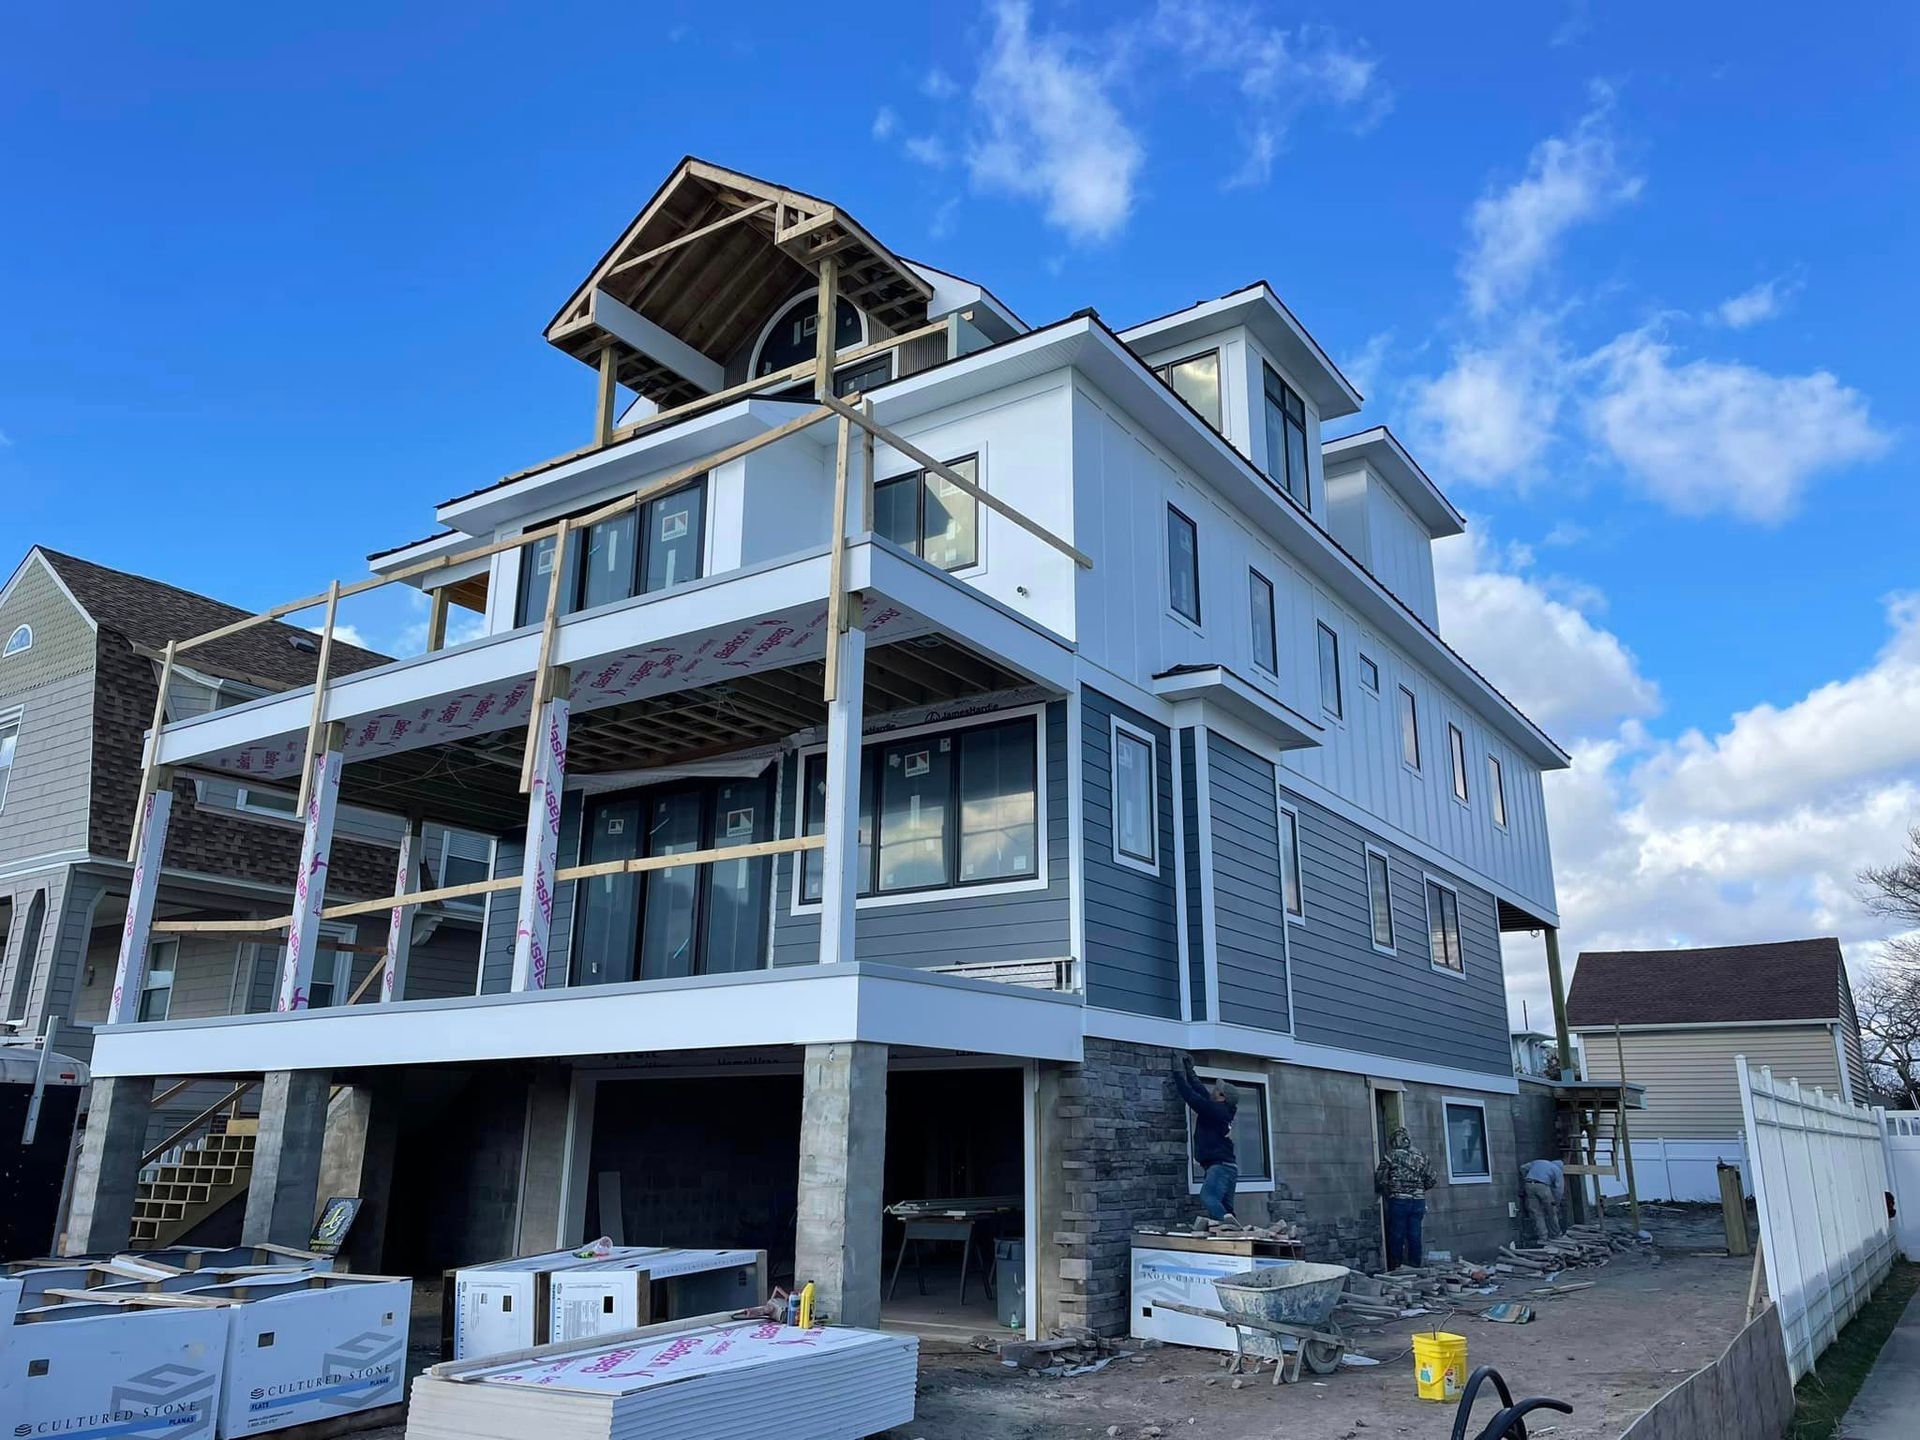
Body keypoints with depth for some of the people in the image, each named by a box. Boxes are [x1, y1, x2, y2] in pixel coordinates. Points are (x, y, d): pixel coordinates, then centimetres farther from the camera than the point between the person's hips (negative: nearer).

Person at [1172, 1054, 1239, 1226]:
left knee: (1208, 1197, -27)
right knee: (1224, 1206, 5)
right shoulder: (1222, 1111, 19)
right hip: (1228, 1166, 10)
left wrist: (1179, 1074, 6)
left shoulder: (1214, 1109, -7)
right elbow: (1201, 1090, 26)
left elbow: (1191, 1096, -5)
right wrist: (1189, 1070, 32)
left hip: (1219, 1165, -10)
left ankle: (1227, 1221, -46)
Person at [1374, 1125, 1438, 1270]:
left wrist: (1387, 1192, 11)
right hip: (1418, 1202, 4)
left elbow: (1380, 1181, -9)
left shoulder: (1391, 1157, -7)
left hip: (1398, 1201, -4)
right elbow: (1433, 1180, 7)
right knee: (1414, 1236, 10)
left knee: (1396, 1237, 3)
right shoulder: (1420, 1157, 6)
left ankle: (1395, 1269, 5)